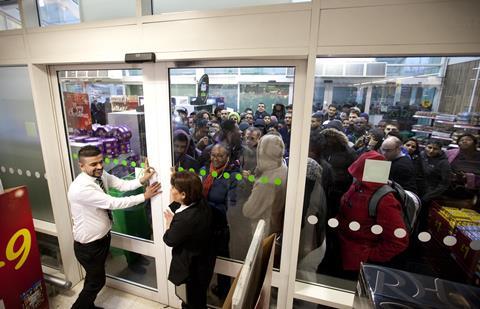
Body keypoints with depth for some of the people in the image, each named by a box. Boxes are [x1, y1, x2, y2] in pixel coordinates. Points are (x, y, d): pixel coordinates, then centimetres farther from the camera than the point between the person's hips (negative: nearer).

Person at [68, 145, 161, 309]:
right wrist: (145, 196, -27)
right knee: (97, 281, 13)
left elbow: (123, 185, -12)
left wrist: (142, 179, -31)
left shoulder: (101, 175, -8)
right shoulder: (80, 188, -33)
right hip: (88, 245, -8)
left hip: (103, 237, 8)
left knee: (94, 277, 28)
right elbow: (114, 203, -32)